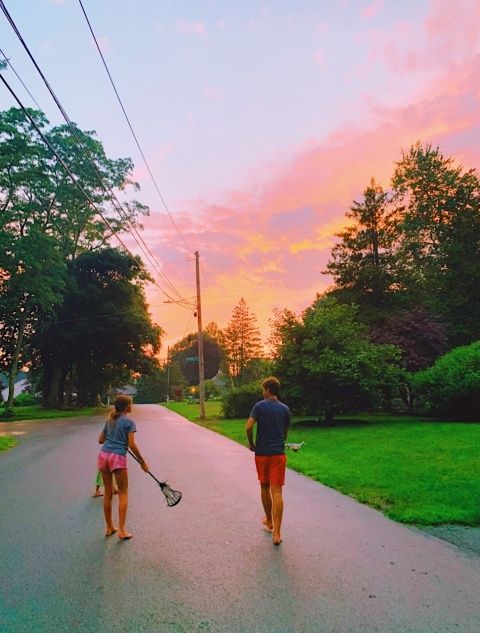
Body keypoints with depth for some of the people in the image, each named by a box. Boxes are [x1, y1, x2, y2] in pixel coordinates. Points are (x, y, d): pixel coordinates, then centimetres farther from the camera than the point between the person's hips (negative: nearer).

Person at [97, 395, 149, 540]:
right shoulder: (129, 422, -4)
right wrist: (142, 462, -3)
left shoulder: (110, 421, 15)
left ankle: (109, 528, 24)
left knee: (108, 493, 15)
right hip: (118, 457, -6)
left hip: (103, 455, 6)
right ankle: (121, 530, 2)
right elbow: (132, 445, -10)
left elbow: (100, 440, 20)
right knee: (123, 493, 5)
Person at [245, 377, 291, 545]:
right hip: (278, 454, 1)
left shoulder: (259, 406, -6)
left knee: (264, 487, 19)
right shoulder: (285, 409, 3)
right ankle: (277, 533, -4)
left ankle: (269, 520, 35)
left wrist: (251, 443, 1)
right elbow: (286, 432, 11)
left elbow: (248, 427, -15)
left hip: (262, 453, -1)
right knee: (277, 492, -1)